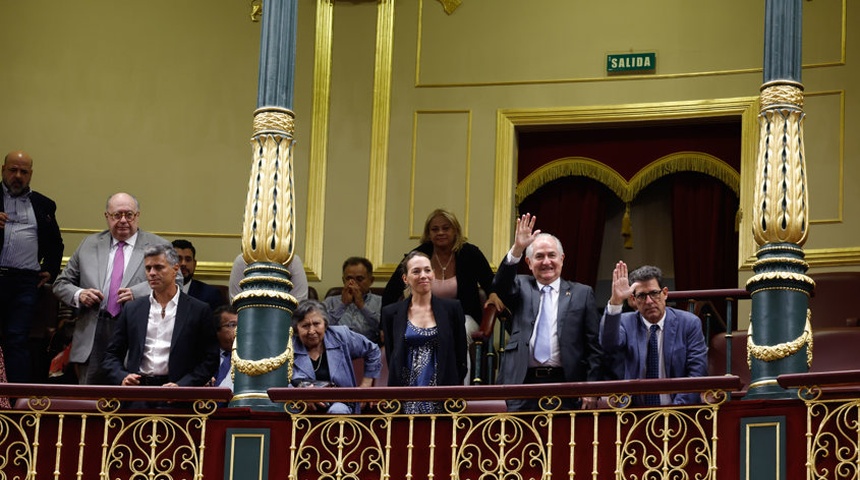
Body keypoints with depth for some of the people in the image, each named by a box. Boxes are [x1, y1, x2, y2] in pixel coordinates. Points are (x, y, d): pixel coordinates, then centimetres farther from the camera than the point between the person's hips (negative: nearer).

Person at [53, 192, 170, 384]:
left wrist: (136, 293, -15)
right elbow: (61, 284, 20)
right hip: (93, 336, 3)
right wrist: (78, 295, -2)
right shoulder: (89, 245, 17)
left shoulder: (159, 247, 6)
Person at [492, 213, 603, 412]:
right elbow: (500, 284, -9)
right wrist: (517, 249, -23)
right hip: (523, 383, 1)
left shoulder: (581, 293, 11)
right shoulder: (521, 288, 15)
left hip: (565, 384, -1)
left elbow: (594, 347, 7)